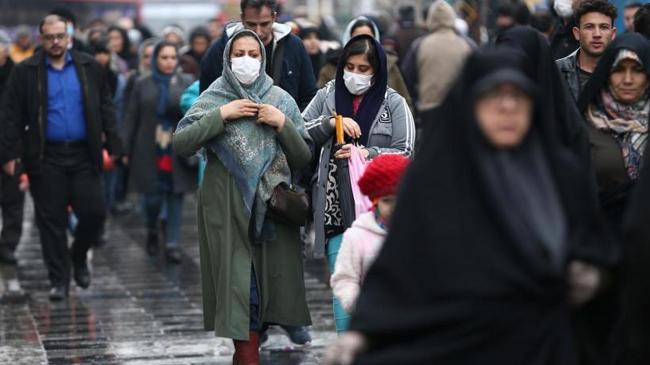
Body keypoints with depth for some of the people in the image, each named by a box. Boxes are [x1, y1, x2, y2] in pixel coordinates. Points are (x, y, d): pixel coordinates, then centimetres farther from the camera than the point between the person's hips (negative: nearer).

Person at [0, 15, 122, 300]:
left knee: (94, 212, -2)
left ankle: (79, 257, 27)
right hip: (46, 157, -1)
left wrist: (112, 144, 2)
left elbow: (105, 107, 10)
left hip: (84, 155, 1)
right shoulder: (25, 72, 1)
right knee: (51, 220, 2)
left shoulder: (90, 68, 7)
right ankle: (59, 280, 11)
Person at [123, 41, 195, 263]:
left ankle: (172, 244, 6)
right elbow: (132, 119, 6)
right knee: (153, 197, 0)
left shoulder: (187, 84, 5)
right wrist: (127, 151, 2)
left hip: (178, 152, 0)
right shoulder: (142, 85, 6)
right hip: (150, 152, 0)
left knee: (176, 197, -1)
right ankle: (152, 232, 28)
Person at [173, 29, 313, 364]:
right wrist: (221, 115, -13)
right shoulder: (213, 98, 3)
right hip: (227, 207, -2)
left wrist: (282, 124, -8)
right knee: (239, 282, -5)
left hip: (272, 204, 2)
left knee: (271, 279, 4)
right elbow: (181, 144, -9)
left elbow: (303, 158, 6)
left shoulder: (281, 99, 7)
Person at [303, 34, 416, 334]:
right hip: (336, 210, 2)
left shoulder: (393, 103, 4)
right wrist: (329, 123, -11)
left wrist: (367, 154, -17)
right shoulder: (327, 96, 10)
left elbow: (405, 153, -3)